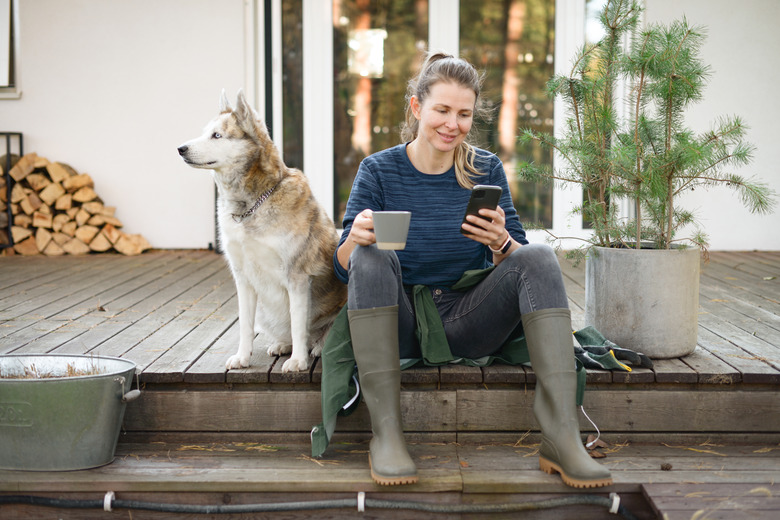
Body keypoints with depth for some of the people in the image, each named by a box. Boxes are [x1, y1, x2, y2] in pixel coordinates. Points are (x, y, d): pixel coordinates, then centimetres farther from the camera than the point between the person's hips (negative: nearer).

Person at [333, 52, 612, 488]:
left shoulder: (486, 170, 4)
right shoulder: (379, 170, 0)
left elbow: (521, 262, 1)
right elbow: (344, 268, -3)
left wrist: (500, 242, -22)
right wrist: (355, 239, -27)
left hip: (466, 323, 2)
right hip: (399, 326, -1)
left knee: (540, 257, -21)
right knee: (373, 256, -29)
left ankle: (562, 438, -31)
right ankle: (386, 432, -30)